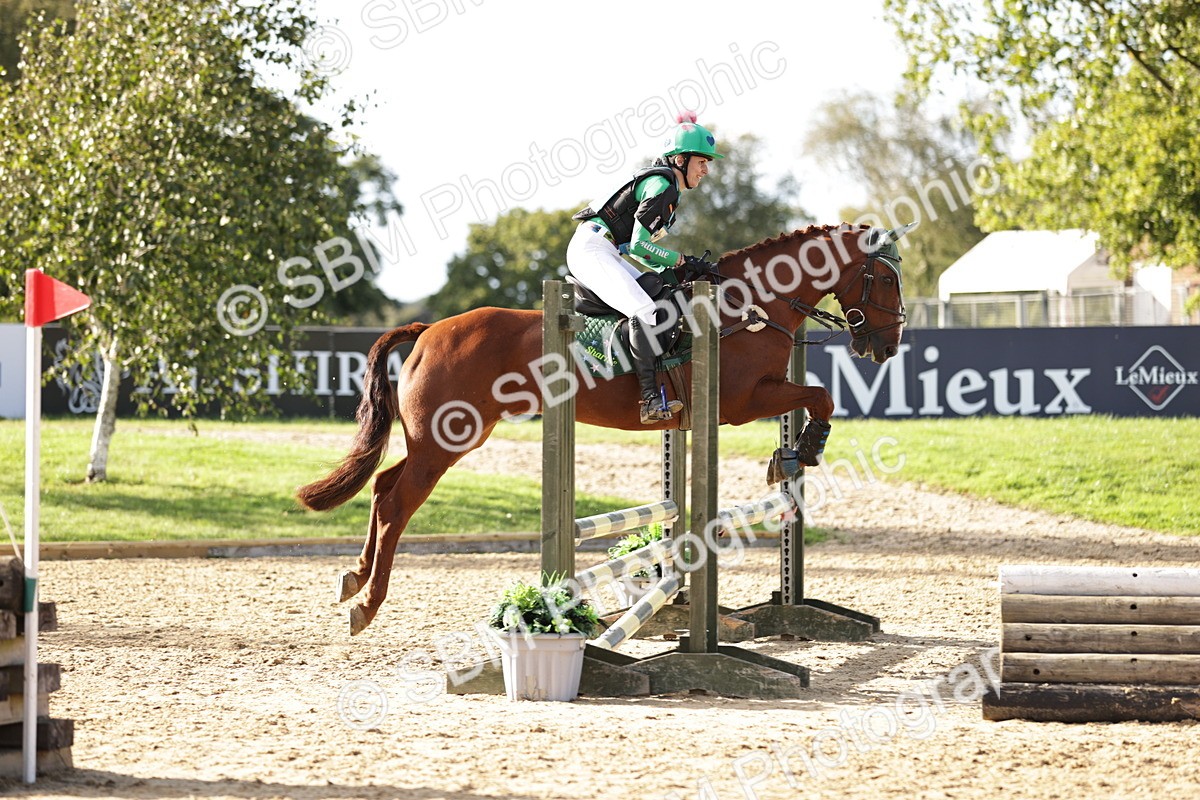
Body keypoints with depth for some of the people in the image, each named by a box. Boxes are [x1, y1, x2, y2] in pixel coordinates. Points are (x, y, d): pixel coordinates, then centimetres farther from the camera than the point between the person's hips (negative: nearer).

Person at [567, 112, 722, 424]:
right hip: (592, 249, -11)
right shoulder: (660, 185, -12)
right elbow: (638, 246, -18)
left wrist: (682, 264, 6)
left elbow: (637, 248, 18)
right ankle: (651, 398, -34)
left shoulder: (667, 187, 19)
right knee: (644, 310, -26)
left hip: (609, 252, 11)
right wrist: (683, 261, -12)